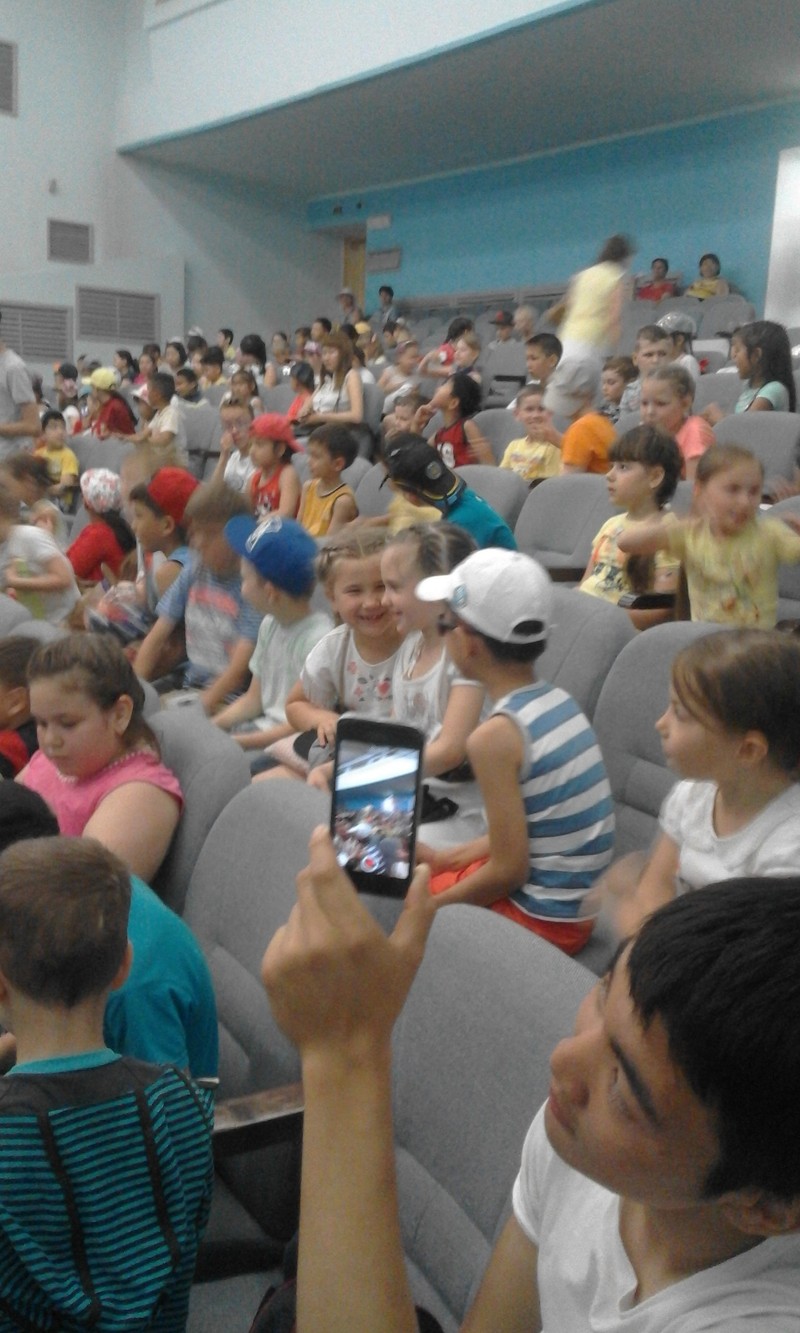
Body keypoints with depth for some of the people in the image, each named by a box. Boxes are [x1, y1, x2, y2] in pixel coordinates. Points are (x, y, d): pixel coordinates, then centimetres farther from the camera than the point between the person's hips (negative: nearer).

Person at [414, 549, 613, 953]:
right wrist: (445, 859, 12)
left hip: (541, 919, -8)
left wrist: (429, 907, -7)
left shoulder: (495, 735, -23)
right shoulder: (557, 702, 0)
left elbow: (509, 869, -20)